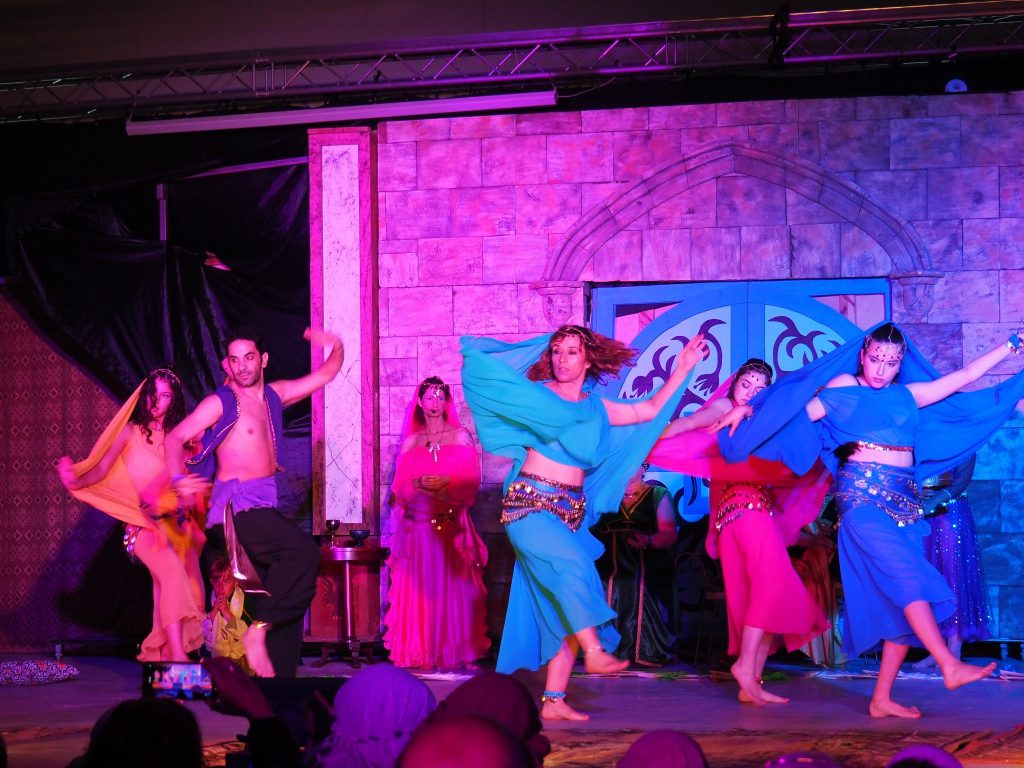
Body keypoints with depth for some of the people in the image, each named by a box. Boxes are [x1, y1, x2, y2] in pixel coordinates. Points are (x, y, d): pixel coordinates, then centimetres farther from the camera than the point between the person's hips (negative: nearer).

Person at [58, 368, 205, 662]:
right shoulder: (131, 431, 0)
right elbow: (102, 468, -10)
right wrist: (76, 481, -27)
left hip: (175, 522, 5)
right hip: (143, 523, -5)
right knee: (173, 572, -28)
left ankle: (163, 654, 9)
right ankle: (176, 655, -32)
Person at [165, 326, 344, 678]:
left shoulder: (274, 395, 16)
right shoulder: (220, 403, -2)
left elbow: (324, 375, 25)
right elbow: (174, 439, -6)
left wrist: (337, 348, 6)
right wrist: (179, 481, -21)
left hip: (265, 507, 7)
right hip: (236, 505, -7)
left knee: (287, 599, 4)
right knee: (303, 549, -30)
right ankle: (258, 630, -23)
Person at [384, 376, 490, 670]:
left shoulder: (461, 437, 7)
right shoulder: (411, 441, 13)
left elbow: (472, 480, -1)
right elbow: (400, 485, 7)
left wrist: (447, 484, -16)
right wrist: (419, 484, -12)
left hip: (452, 524, -1)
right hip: (418, 524, 1)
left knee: (451, 588, -5)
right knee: (419, 589, -3)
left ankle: (455, 649, -2)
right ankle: (417, 651, -1)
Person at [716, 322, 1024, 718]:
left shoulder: (909, 396, 18)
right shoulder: (842, 387, 6)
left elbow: (964, 377, 22)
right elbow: (793, 410, 2)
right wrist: (750, 410, -12)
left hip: (903, 501, 6)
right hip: (865, 495, -6)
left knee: (899, 602, -1)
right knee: (908, 580, -20)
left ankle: (882, 698, 2)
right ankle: (950, 667, -26)